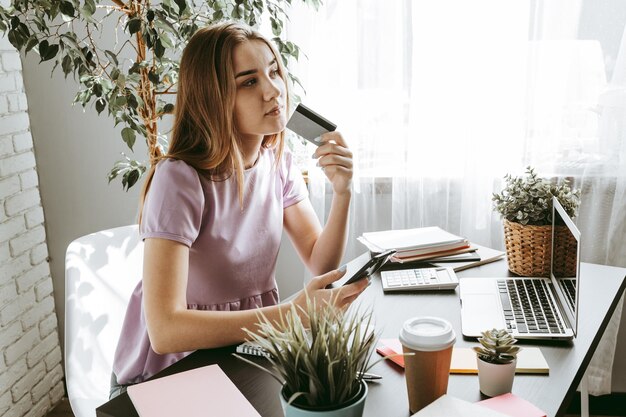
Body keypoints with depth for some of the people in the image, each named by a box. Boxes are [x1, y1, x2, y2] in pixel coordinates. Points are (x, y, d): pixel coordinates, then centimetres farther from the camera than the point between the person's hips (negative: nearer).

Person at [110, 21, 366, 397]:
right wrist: (294, 312, -34)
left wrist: (342, 193, -18)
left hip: (248, 351, 6)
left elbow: (321, 264, -2)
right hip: (165, 374, -6)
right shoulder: (180, 179, -24)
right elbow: (165, 330, -31)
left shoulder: (279, 162, -2)